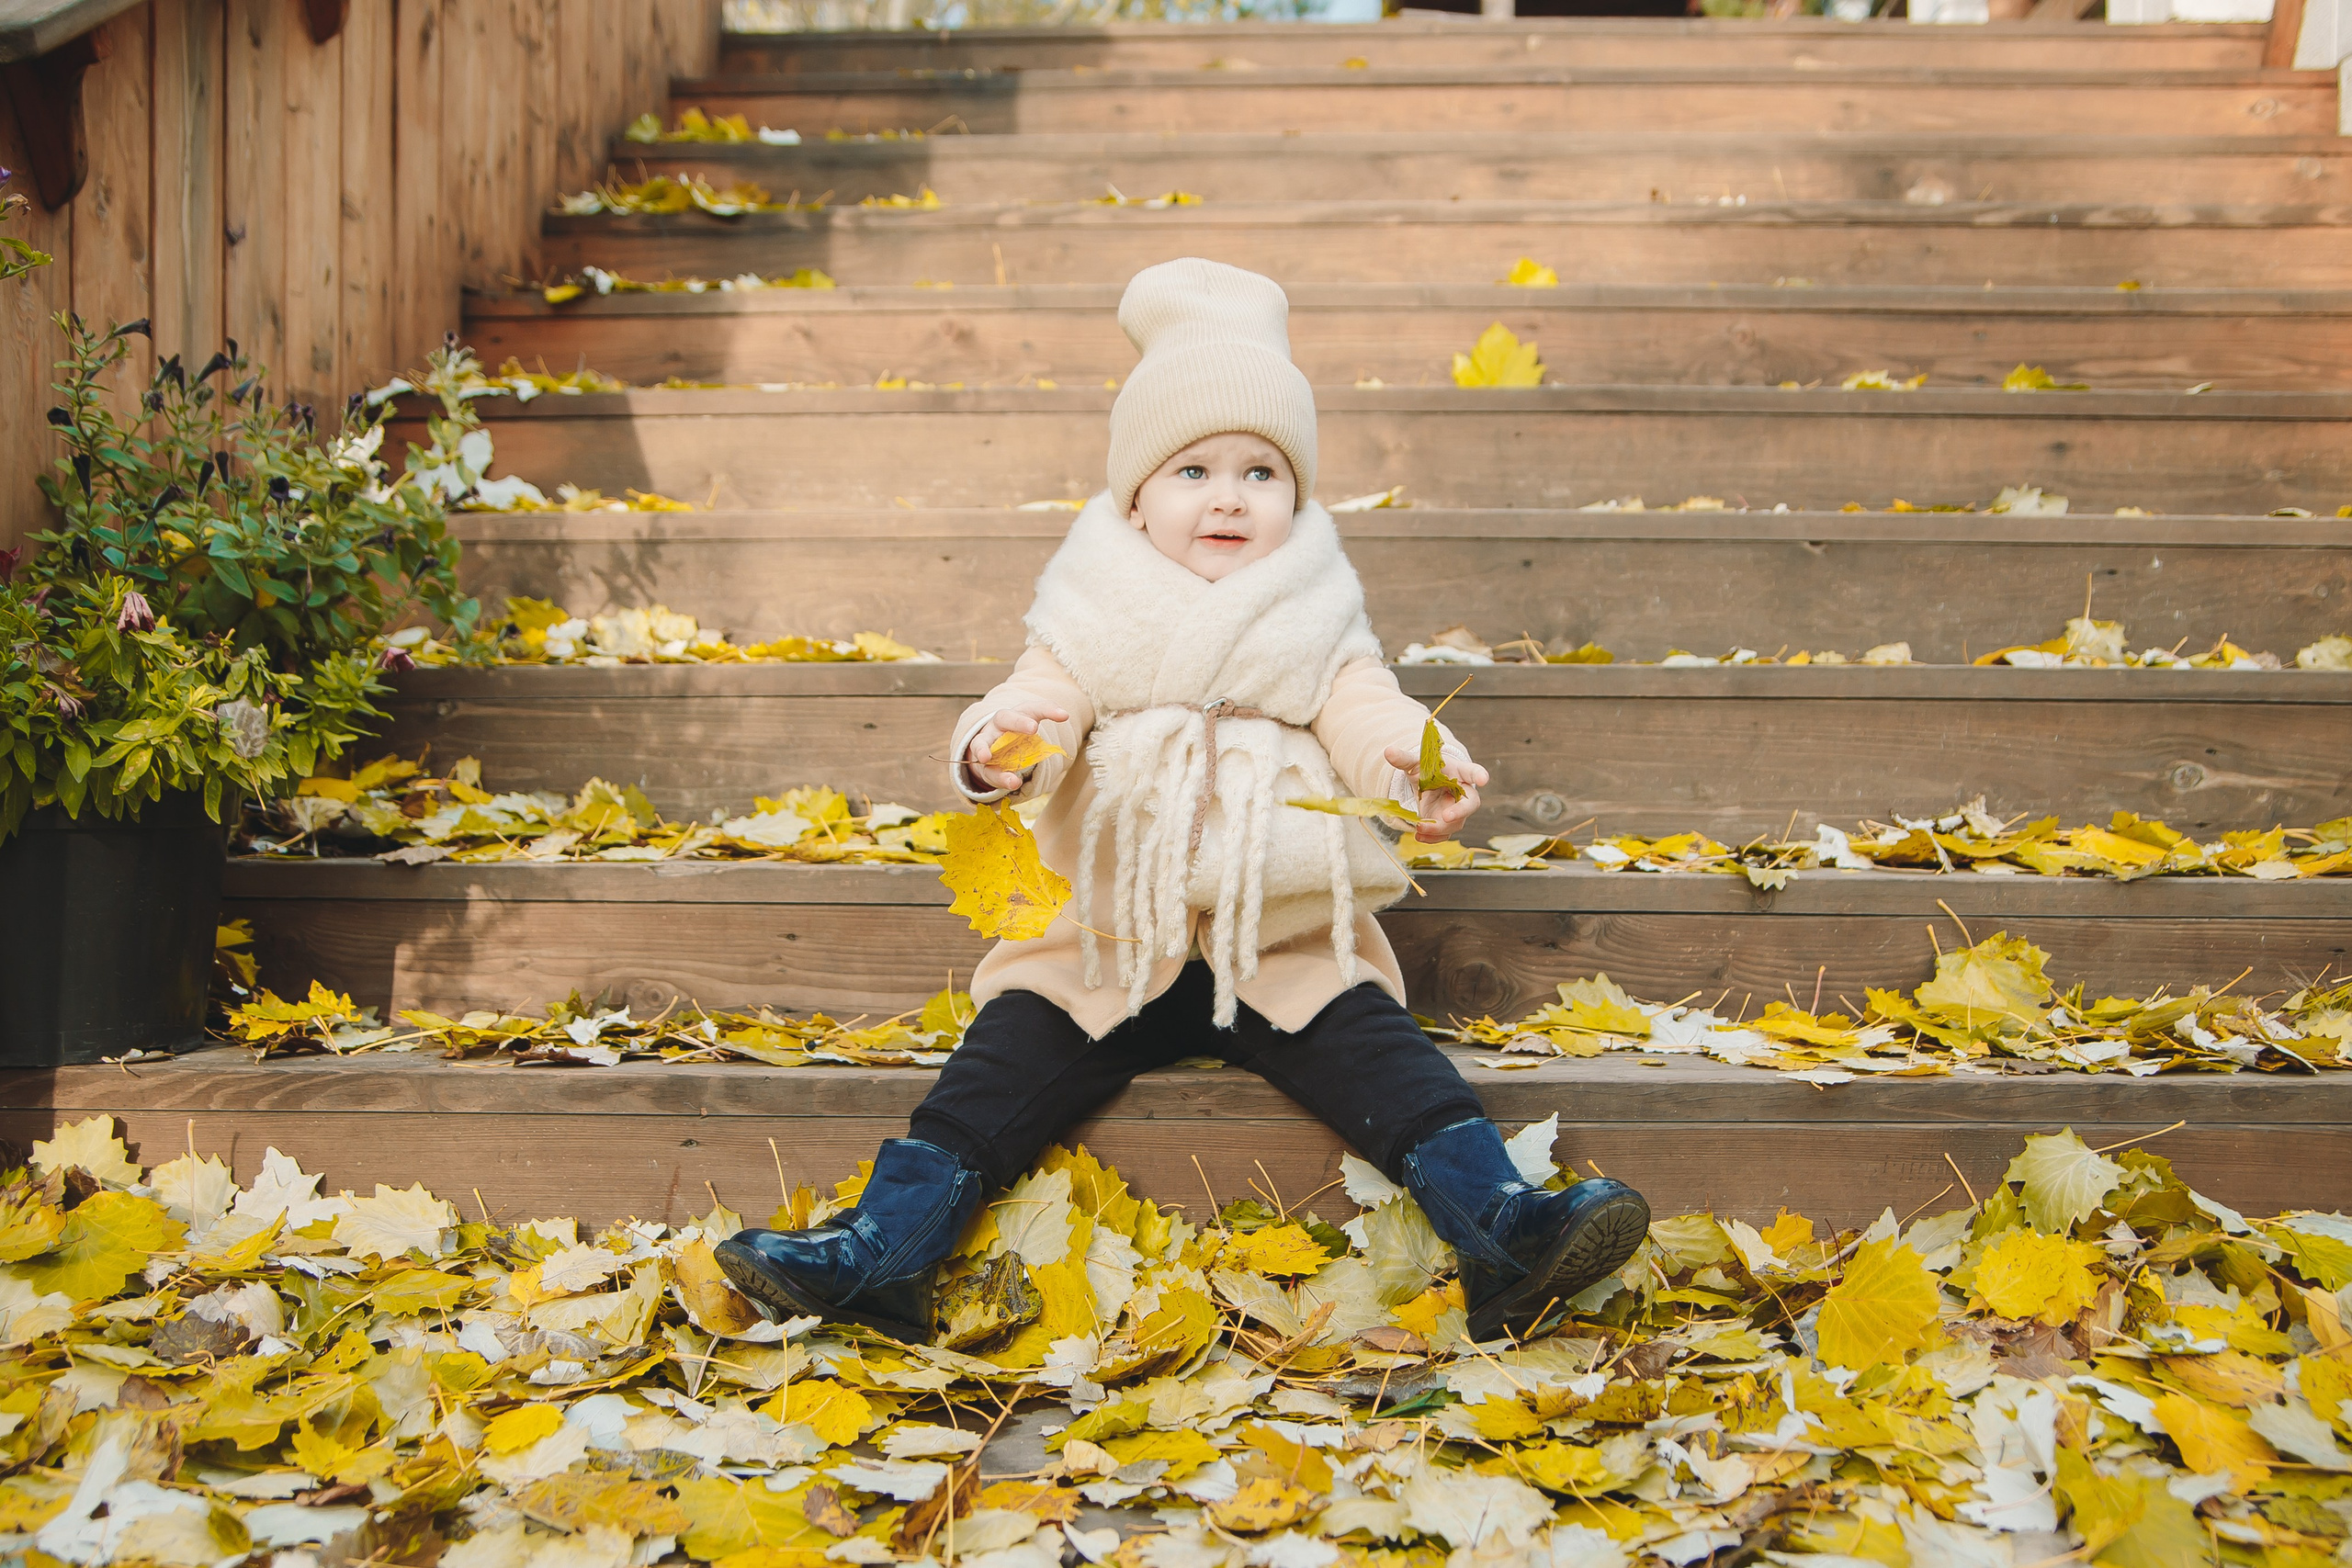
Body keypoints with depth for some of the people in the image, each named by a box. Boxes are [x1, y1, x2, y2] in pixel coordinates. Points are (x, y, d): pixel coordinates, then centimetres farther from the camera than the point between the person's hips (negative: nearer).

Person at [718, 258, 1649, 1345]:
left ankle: (1506, 1236, -21)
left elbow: (1362, 712, -6)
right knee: (1002, 1064, -12)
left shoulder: (1313, 626, 6)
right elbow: (1047, 701, -8)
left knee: (1380, 1053, -18)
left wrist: (1416, 766, -30)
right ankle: (882, 1250, -12)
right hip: (1108, 943, 0)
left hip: (1287, 950, 0)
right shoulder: (1096, 624, 4)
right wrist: (995, 749, -33)